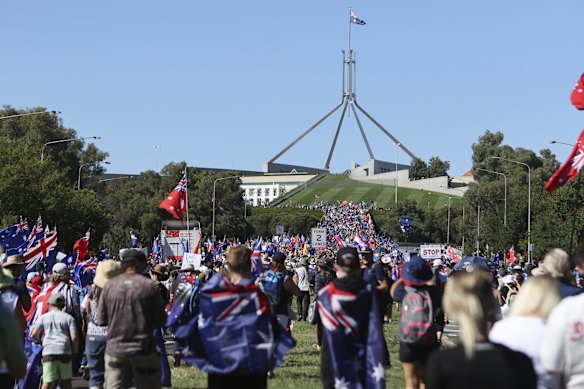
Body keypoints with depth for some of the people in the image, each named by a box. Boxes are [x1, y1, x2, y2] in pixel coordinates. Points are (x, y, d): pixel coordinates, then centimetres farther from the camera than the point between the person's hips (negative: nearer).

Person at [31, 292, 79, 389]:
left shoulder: (44, 317, 10)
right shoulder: (68, 318, 8)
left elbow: (34, 334, 3)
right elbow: (74, 337, 0)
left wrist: (39, 341, 23)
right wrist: (75, 350, 15)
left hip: (48, 352, 0)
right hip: (64, 351, 0)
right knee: (66, 381, 13)